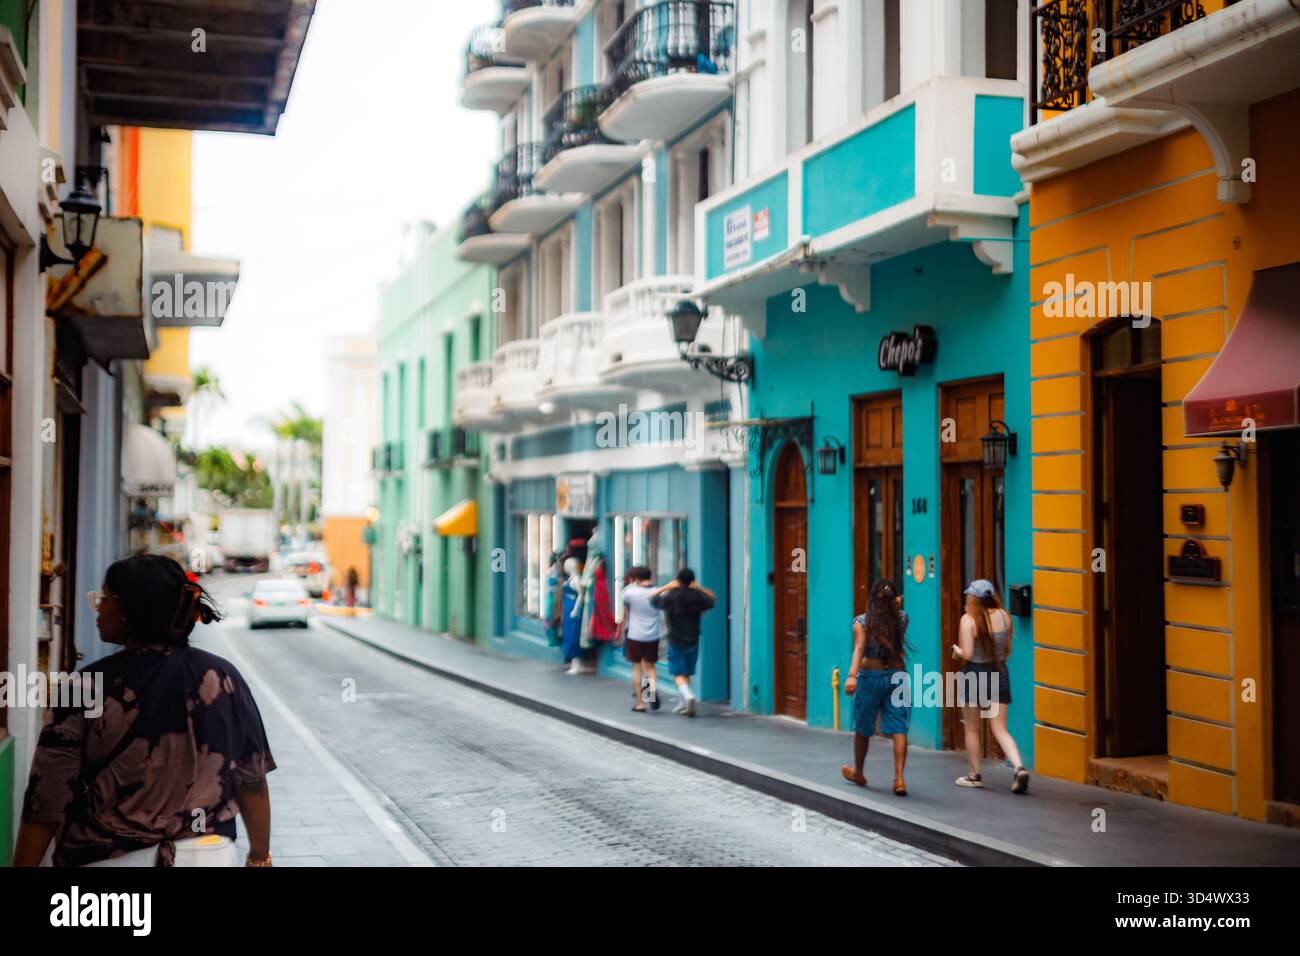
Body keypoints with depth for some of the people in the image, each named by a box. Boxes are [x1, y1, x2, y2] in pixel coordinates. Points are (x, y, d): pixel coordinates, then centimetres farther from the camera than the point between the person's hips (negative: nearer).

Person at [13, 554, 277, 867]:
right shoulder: (223, 677, -6)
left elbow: (47, 800, -11)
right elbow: (252, 780, 0)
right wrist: (259, 856, 12)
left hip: (110, 860, -2)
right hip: (211, 855, 2)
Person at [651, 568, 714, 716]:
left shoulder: (671, 597, -11)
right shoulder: (698, 597, -4)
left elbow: (653, 599, 4)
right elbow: (713, 598, 15)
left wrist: (666, 587, 5)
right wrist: (700, 588, 6)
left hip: (676, 642, -3)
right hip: (693, 641, 3)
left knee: (678, 674, -2)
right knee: (686, 673, 14)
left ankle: (688, 695, -27)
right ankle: (683, 704, 19)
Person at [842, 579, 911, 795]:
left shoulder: (862, 621, -9)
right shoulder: (901, 618, 0)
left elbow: (859, 648, -24)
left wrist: (852, 675, -33)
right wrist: (895, 604, 25)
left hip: (870, 676, -2)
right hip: (897, 676, 2)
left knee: (862, 728, 15)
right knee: (898, 729, 0)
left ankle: (858, 773, 33)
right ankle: (899, 778, -11)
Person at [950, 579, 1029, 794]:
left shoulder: (968, 619, -14)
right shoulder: (1004, 616, 1)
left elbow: (967, 654, -19)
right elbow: (1007, 650, 9)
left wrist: (956, 650, 1)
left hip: (975, 674, -4)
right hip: (999, 673, 4)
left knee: (972, 729, 13)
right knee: (1000, 729, 6)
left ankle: (975, 775, 21)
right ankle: (1019, 766, -14)